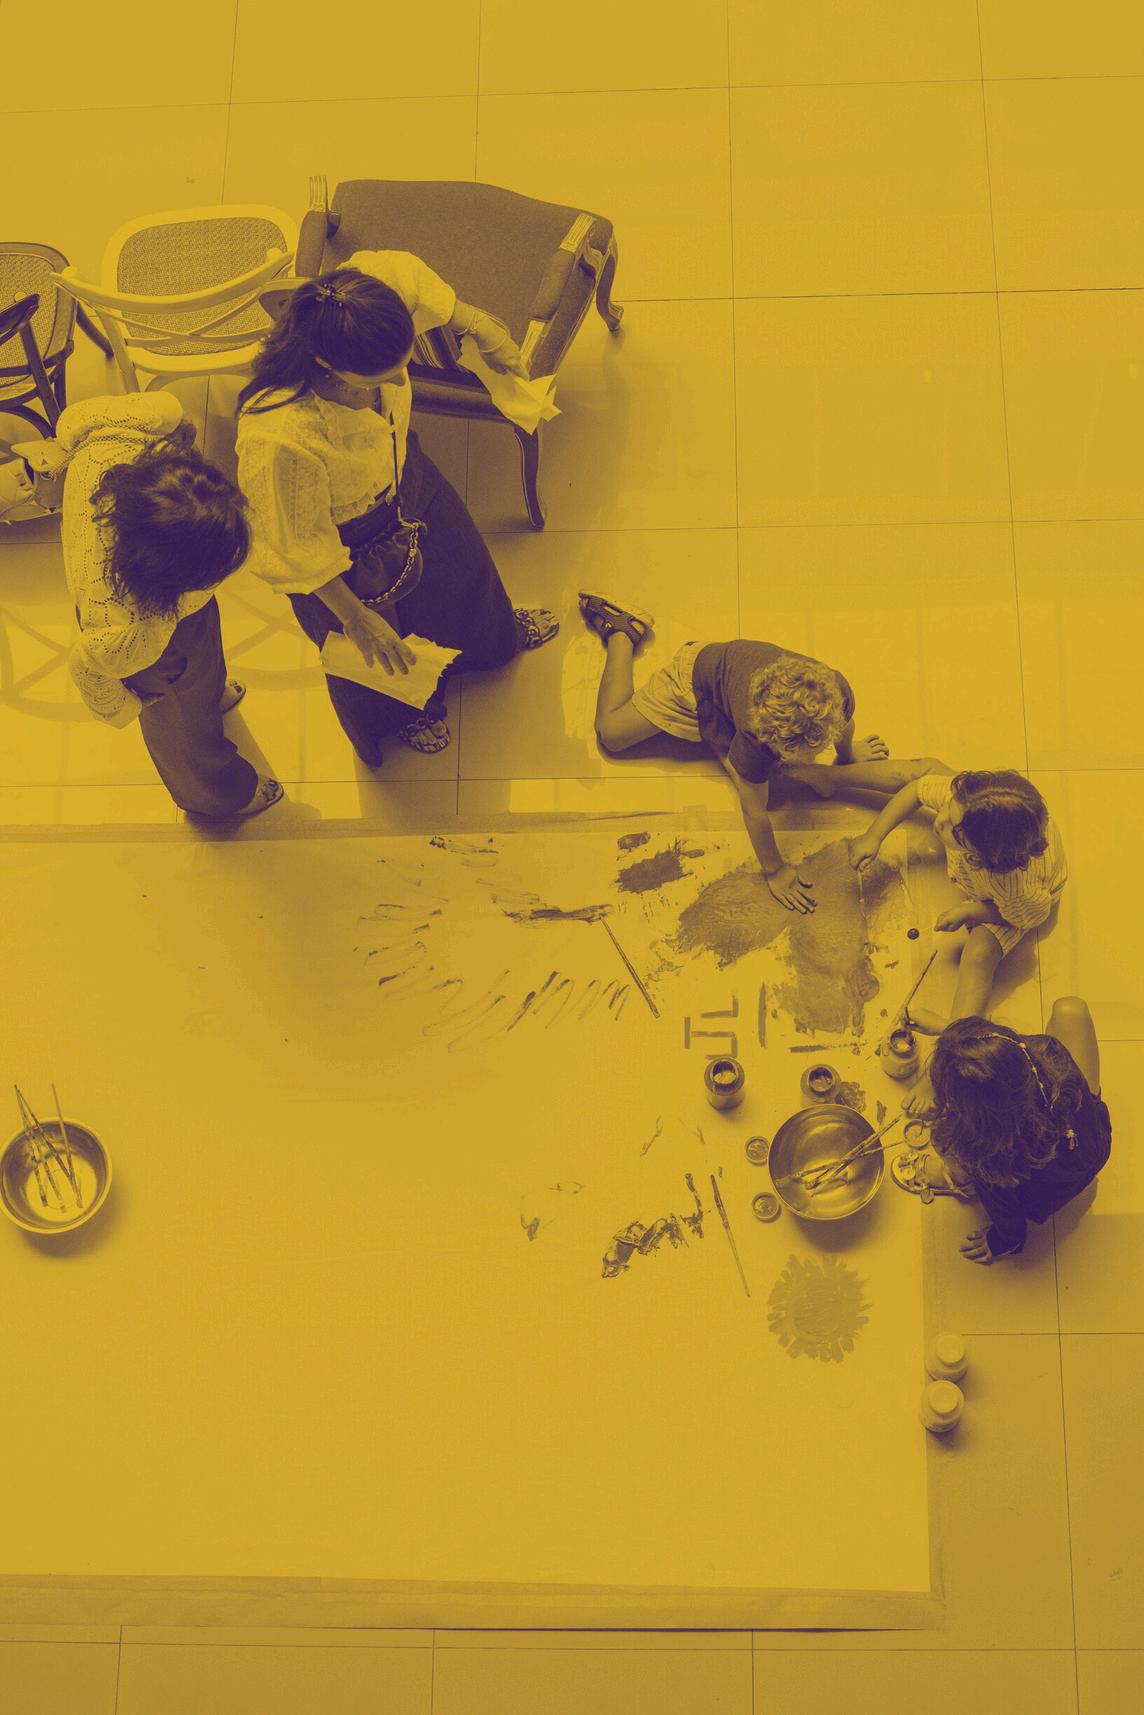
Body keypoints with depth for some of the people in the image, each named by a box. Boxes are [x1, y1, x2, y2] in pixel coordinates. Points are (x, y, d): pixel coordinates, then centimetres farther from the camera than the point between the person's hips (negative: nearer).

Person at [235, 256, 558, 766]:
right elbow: (297, 551, -30)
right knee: (377, 656, 29)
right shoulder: (279, 439, -50)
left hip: (402, 472, 5)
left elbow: (406, 273, -7)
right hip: (346, 547, -5)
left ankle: (491, 633, 75)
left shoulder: (379, 286, -36)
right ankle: (404, 711, 68)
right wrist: (355, 619, -17)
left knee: (456, 562, 37)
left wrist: (476, 323, 1)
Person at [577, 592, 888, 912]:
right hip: (697, 678, -4)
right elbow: (755, 812, -32)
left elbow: (846, 725, -9)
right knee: (611, 734, 10)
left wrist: (847, 756, 13)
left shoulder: (836, 693, -38)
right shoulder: (755, 736, -49)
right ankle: (620, 633, 31)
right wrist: (774, 871, -19)